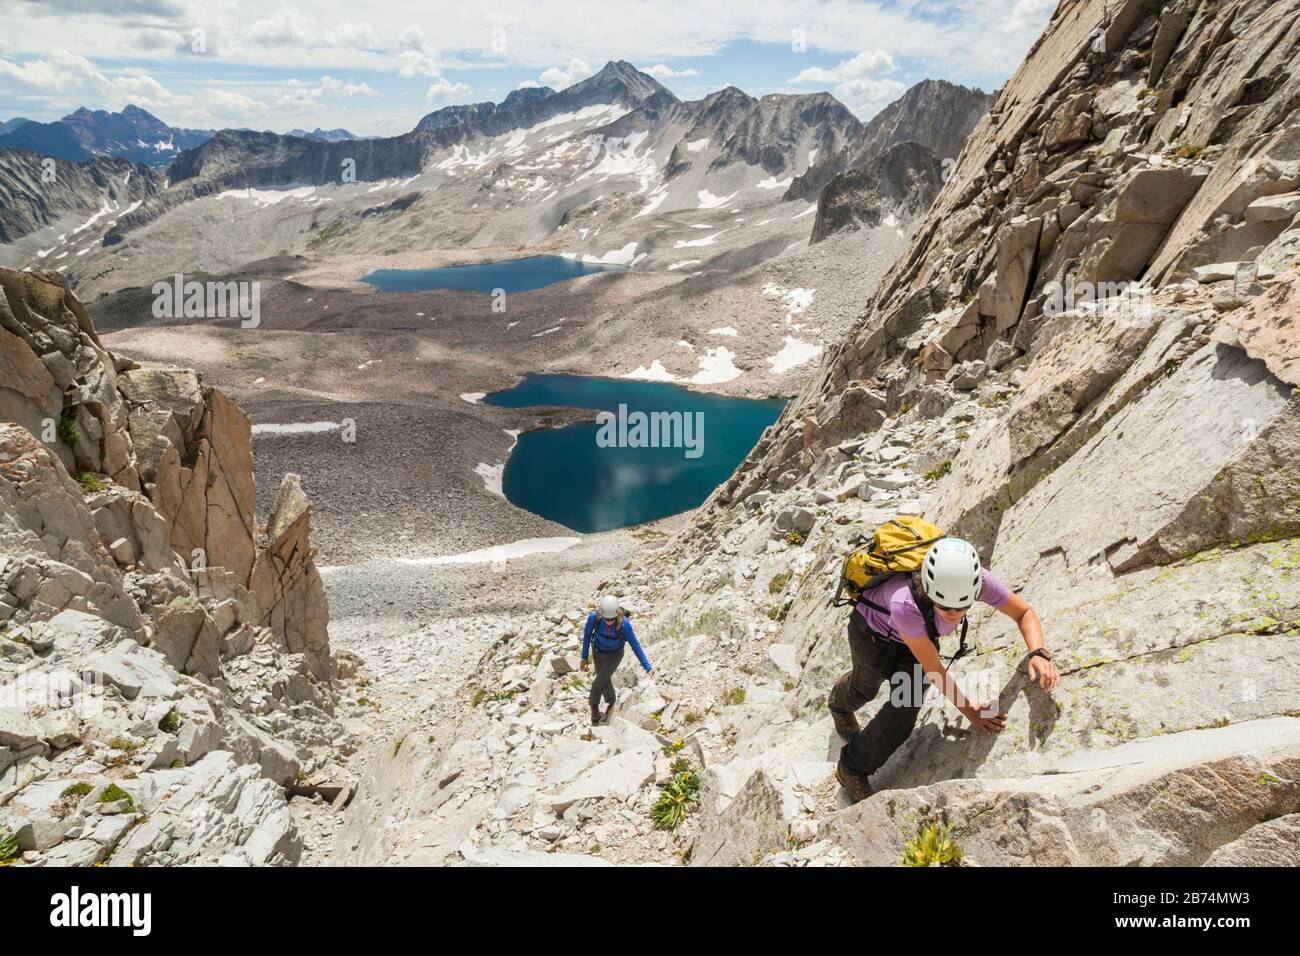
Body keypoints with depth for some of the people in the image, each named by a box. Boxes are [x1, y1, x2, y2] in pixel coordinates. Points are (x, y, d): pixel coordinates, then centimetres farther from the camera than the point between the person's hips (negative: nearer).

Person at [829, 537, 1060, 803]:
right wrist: (968, 709, -20)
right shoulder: (906, 604, -47)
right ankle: (839, 701, 55)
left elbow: (1024, 613, -17)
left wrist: (1039, 653, -35)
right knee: (866, 686, 18)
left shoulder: (979, 579, -36)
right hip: (872, 629, -3)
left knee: (905, 710, -6)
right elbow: (931, 667, -31)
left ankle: (854, 768, 20)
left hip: (917, 630, 4)